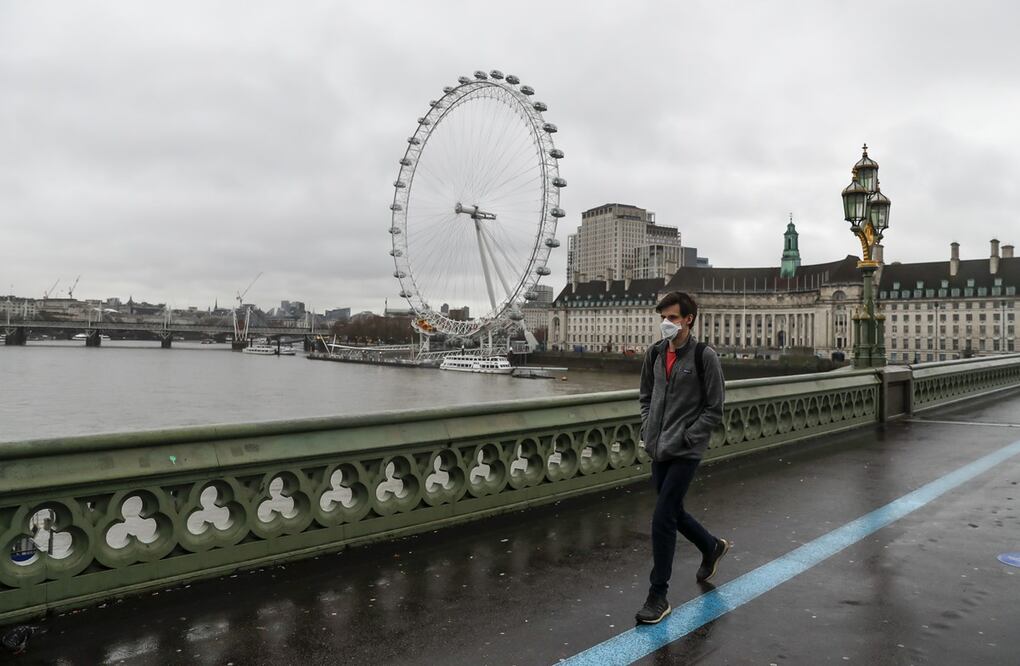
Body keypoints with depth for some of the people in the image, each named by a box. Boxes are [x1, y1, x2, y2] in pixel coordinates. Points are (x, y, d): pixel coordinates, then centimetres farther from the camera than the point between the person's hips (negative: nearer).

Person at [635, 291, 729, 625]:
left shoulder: (704, 356, -11)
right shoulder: (655, 353, 5)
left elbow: (713, 410, -10)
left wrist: (681, 440, -15)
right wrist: (648, 431, 4)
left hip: (686, 452, -6)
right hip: (659, 450, 6)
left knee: (662, 519, -8)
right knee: (673, 512, 18)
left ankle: (658, 597, 7)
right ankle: (712, 547, 47)